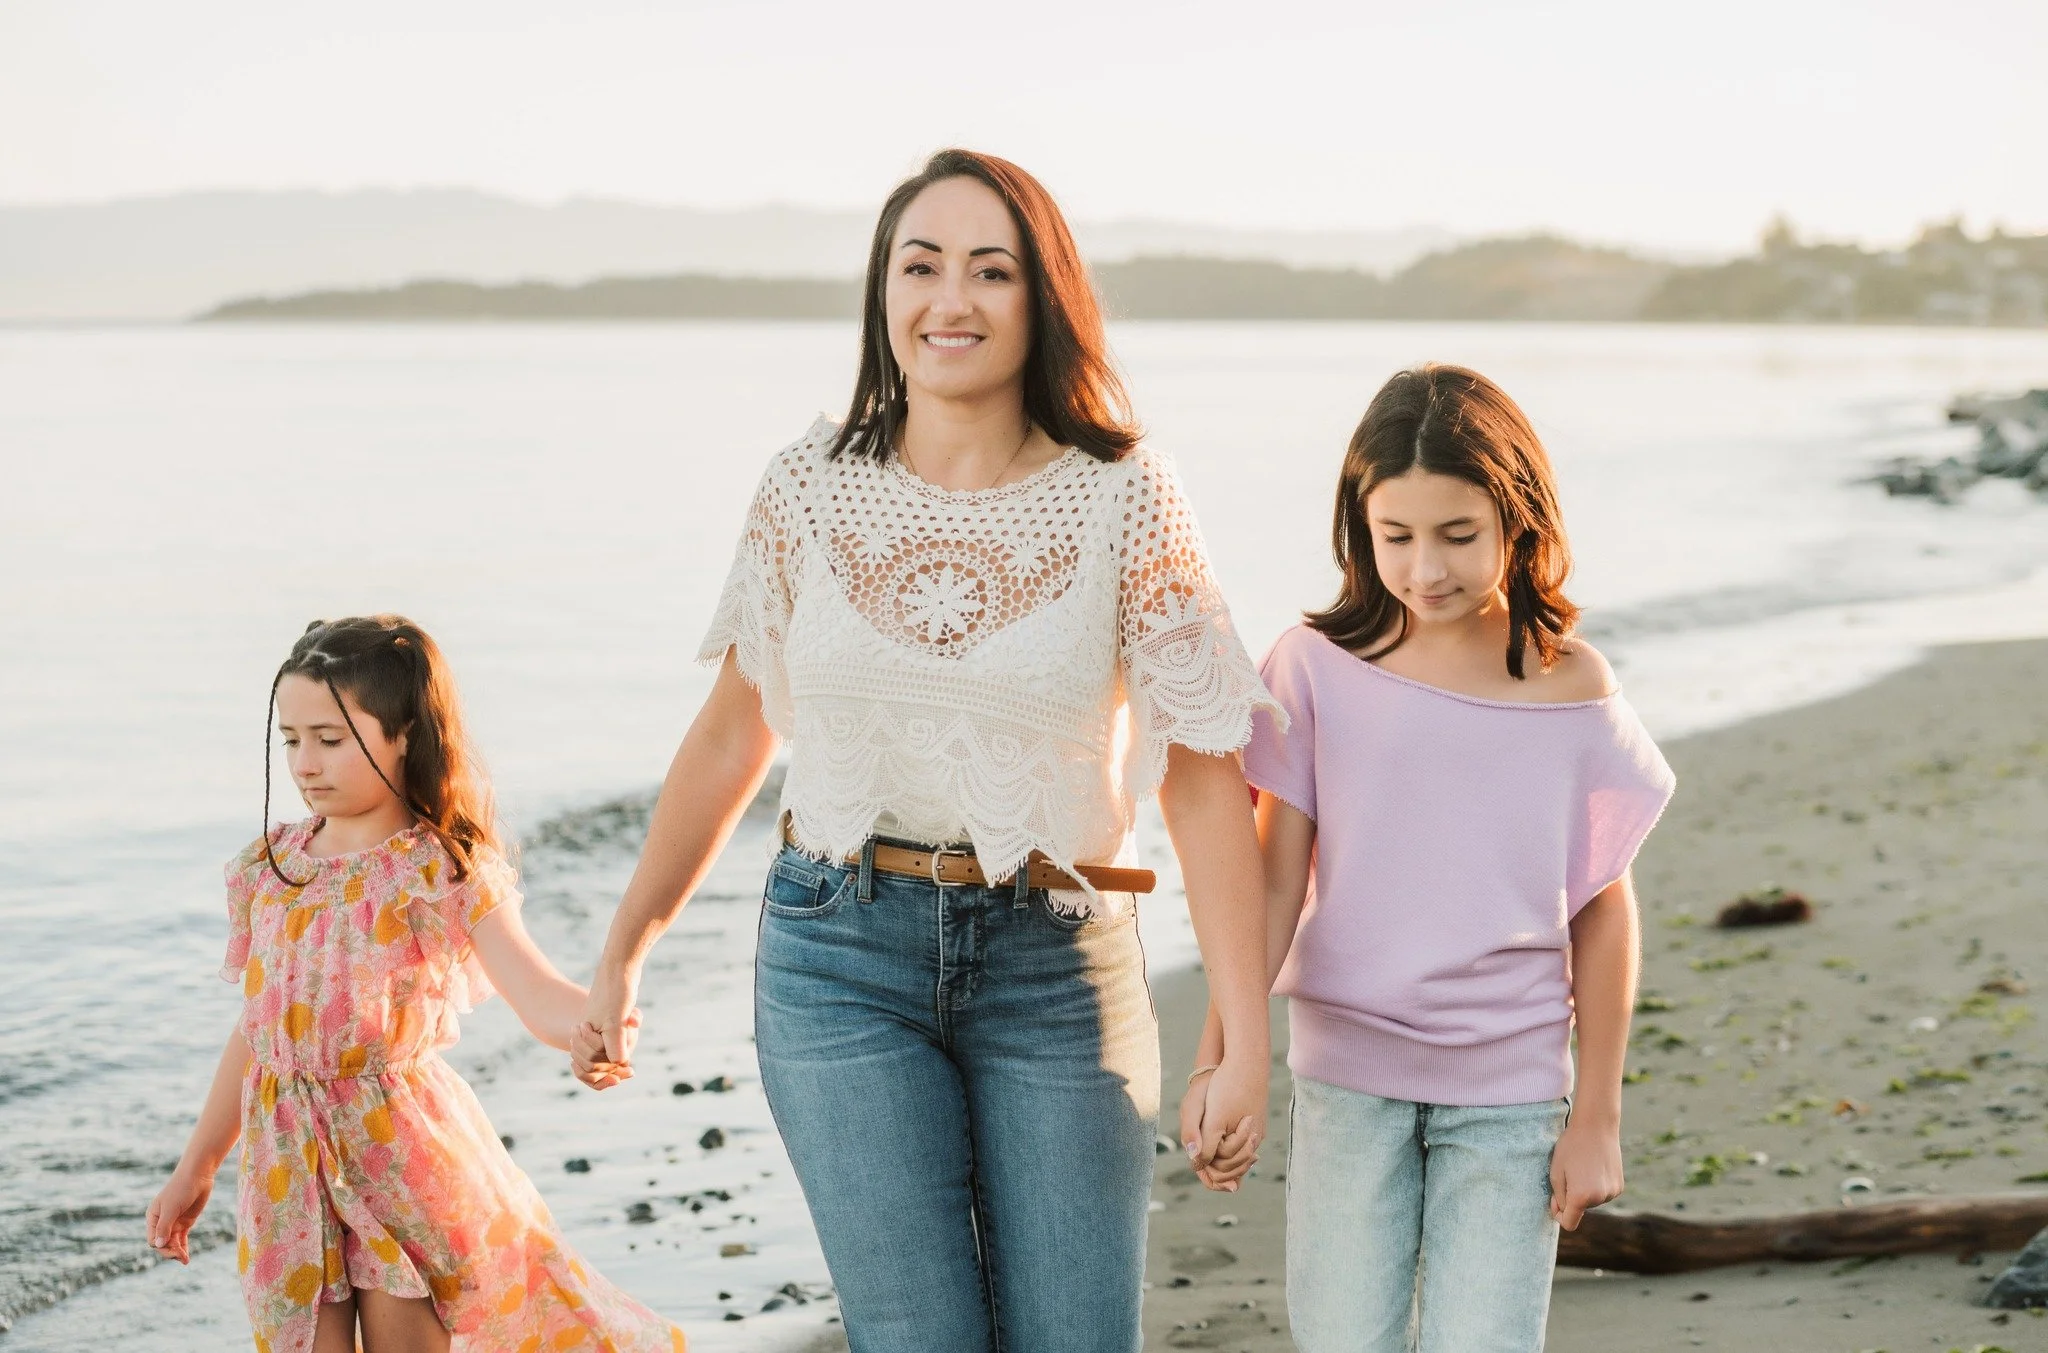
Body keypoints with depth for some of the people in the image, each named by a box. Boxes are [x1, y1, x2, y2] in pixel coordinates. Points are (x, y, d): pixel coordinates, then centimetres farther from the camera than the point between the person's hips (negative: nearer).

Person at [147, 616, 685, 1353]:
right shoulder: (271, 868, 7)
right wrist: (194, 1168, 20)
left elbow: (536, 994, -21)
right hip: (288, 1159, 4)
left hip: (398, 1150, -4)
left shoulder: (440, 872, -9)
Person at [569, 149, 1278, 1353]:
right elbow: (732, 734, 11)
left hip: (1058, 963, 0)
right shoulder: (810, 490, 1)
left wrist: (1246, 1035, -9)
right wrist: (624, 956, 15)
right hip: (844, 956, 1)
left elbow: (1204, 774, -6)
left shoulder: (1126, 500, -5)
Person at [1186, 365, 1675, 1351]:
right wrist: (1219, 1056, -13)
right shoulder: (1318, 669, -5)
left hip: (1509, 1092, 0)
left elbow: (1602, 911, 1)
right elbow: (1274, 877, -4)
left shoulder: (1573, 693, -5)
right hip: (1348, 1075, 1)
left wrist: (1596, 1117, 3)